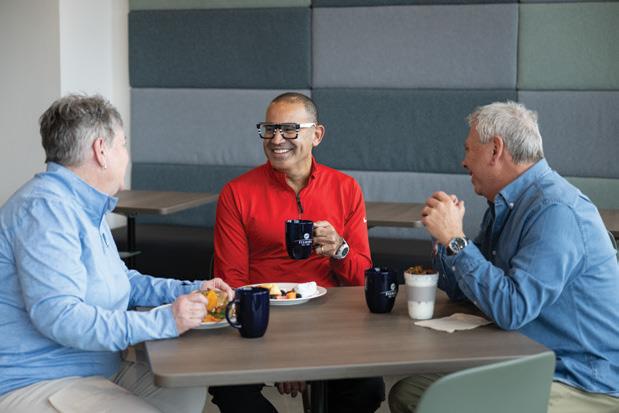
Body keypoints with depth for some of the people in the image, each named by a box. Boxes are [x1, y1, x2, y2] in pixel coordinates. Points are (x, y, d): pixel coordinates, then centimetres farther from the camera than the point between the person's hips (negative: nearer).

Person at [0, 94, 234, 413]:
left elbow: (122, 281, 27)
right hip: (37, 384, -11)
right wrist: (163, 321, -28)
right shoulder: (45, 207, -20)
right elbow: (57, 316, -29)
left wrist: (189, 291, 12)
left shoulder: (87, 207, 16)